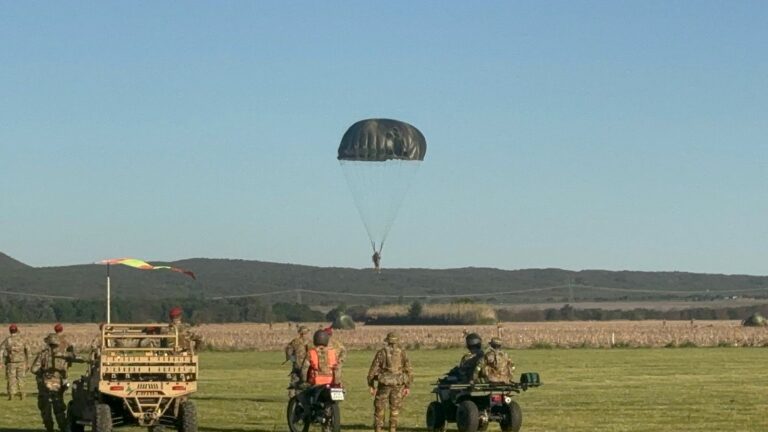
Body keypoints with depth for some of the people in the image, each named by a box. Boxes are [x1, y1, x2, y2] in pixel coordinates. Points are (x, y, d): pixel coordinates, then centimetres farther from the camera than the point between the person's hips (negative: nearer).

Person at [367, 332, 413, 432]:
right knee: (394, 409, 10)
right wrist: (407, 386, 9)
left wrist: (371, 385, 5)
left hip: (384, 383, -2)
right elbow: (409, 370, 3)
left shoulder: (381, 352, -2)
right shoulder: (402, 352, 3)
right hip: (398, 384, 2)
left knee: (379, 408, 8)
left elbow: (373, 369, -2)